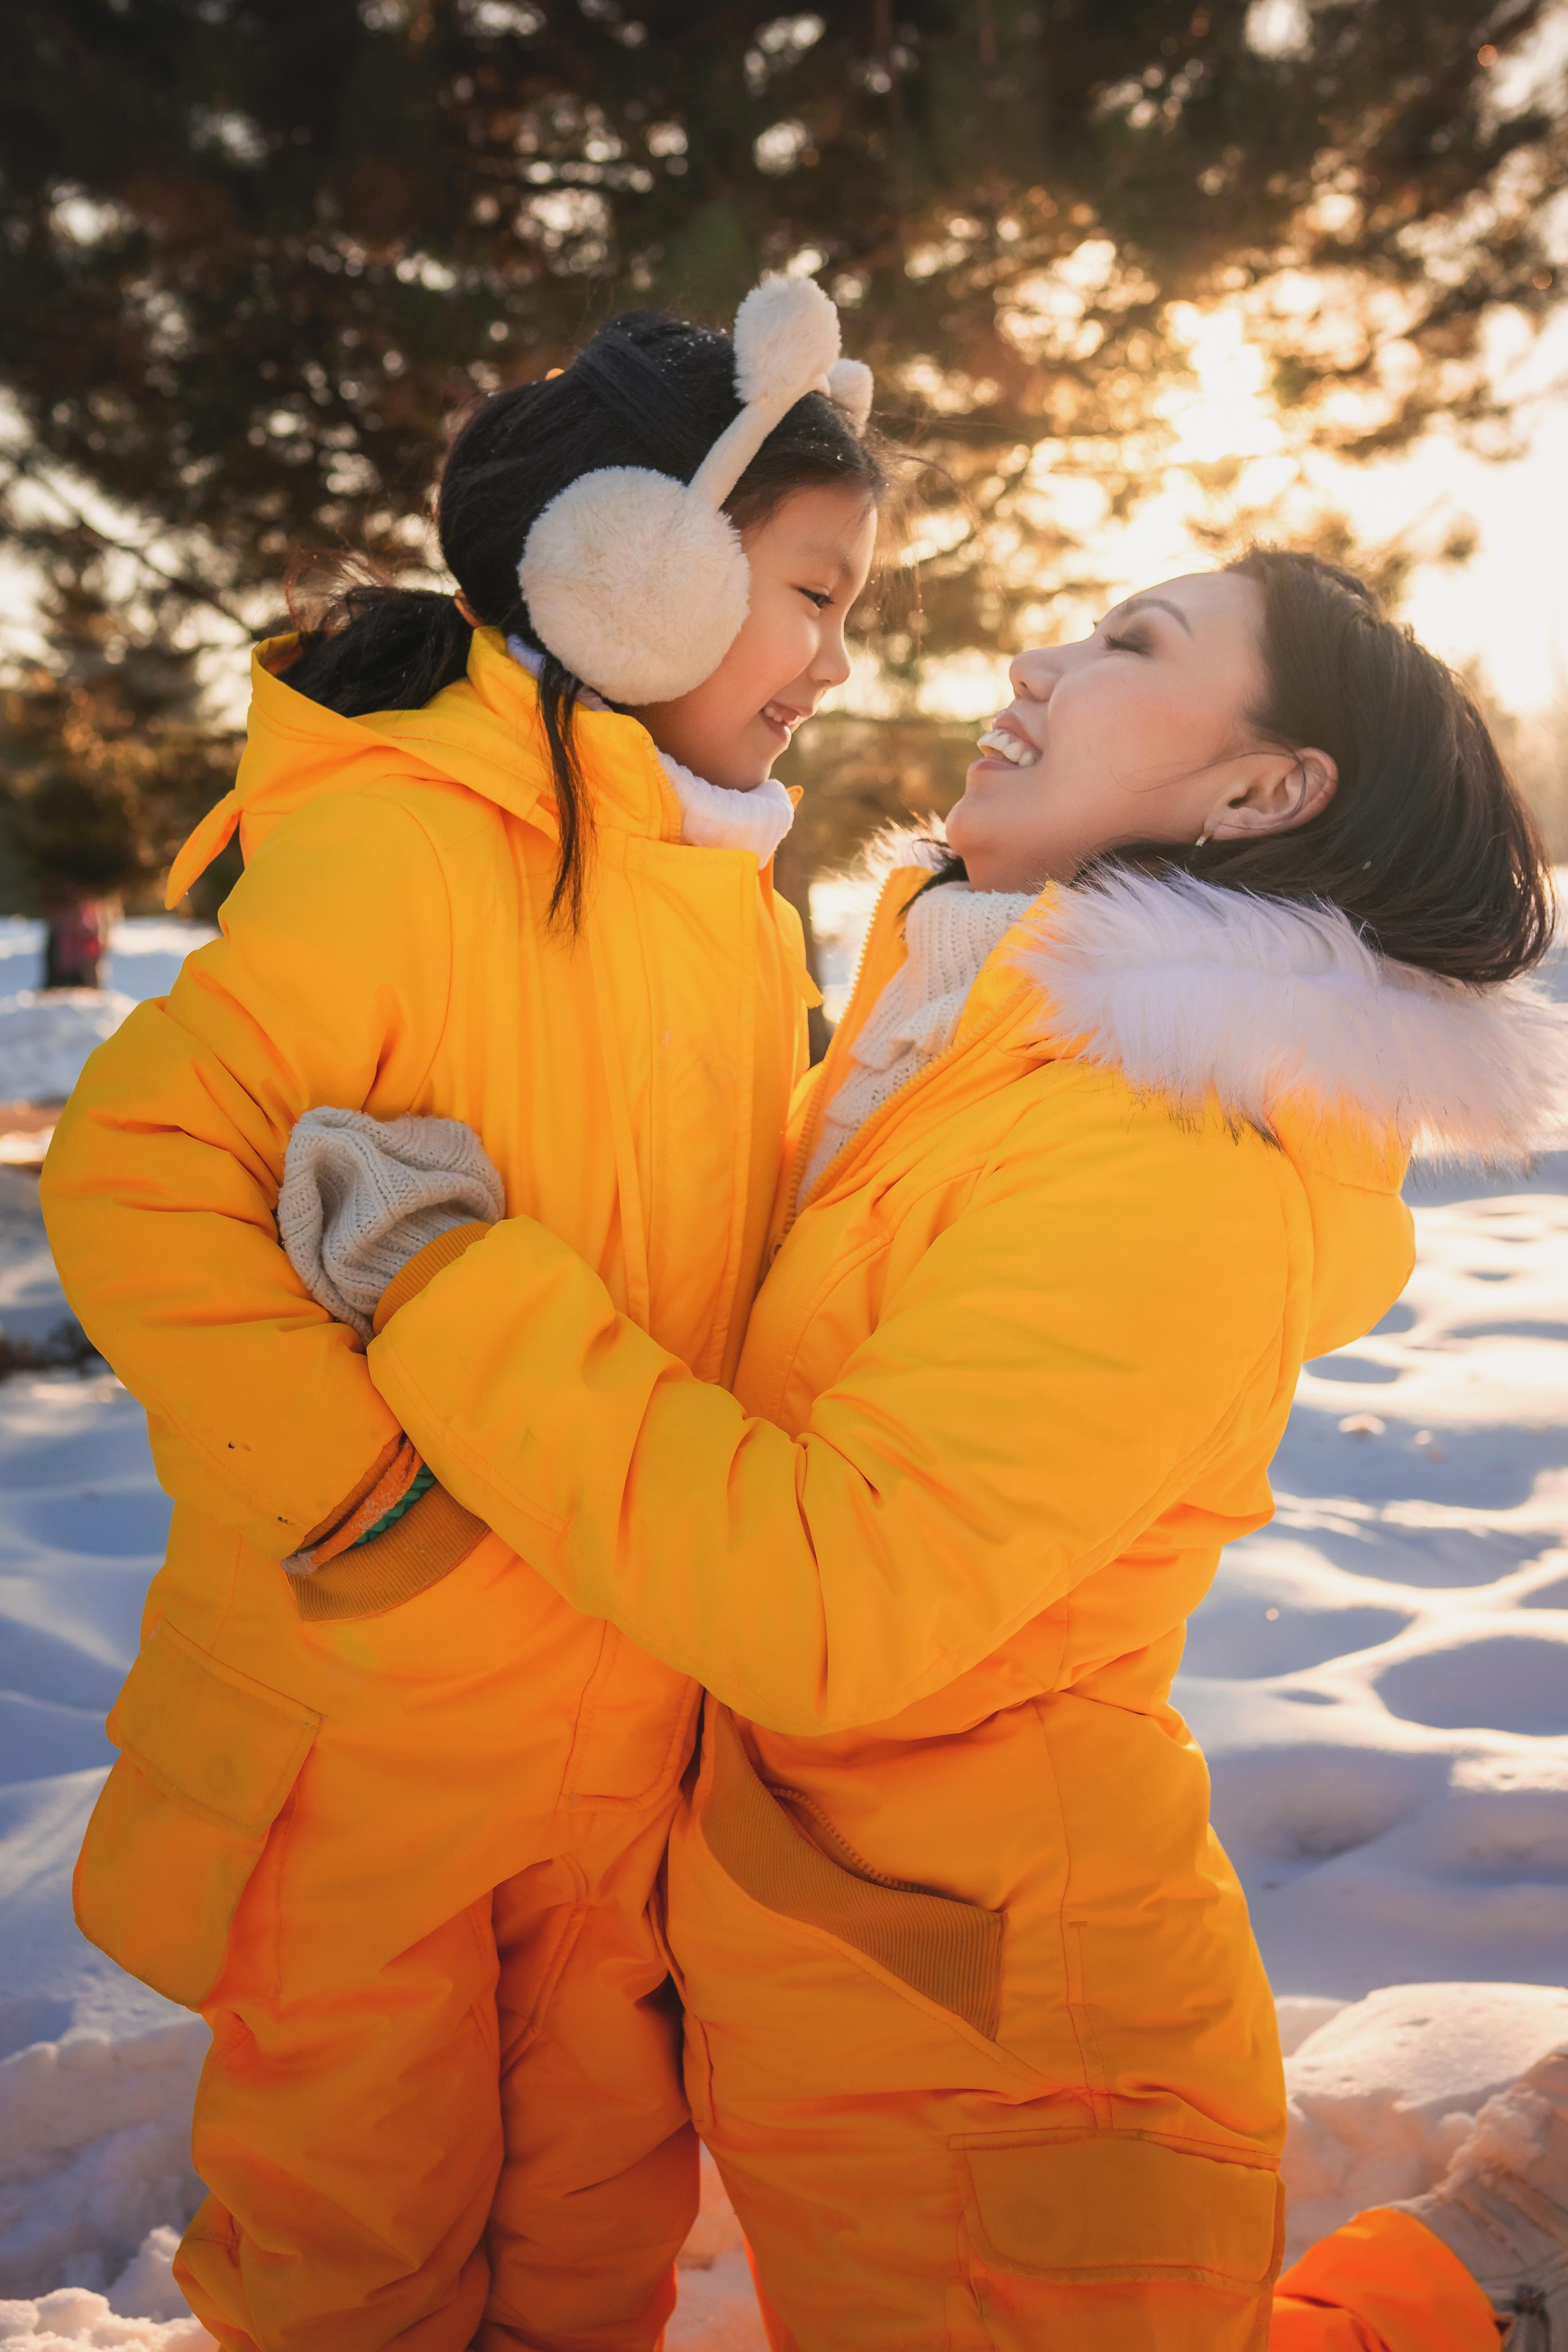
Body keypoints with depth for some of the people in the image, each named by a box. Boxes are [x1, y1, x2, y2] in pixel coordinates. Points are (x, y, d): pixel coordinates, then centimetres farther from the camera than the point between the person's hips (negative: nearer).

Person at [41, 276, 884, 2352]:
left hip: (638, 1704, 6)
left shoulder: (745, 911, 7)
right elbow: (137, 1173, -24)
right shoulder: (400, 841, -18)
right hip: (379, 1714, -6)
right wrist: (353, 1498, -23)